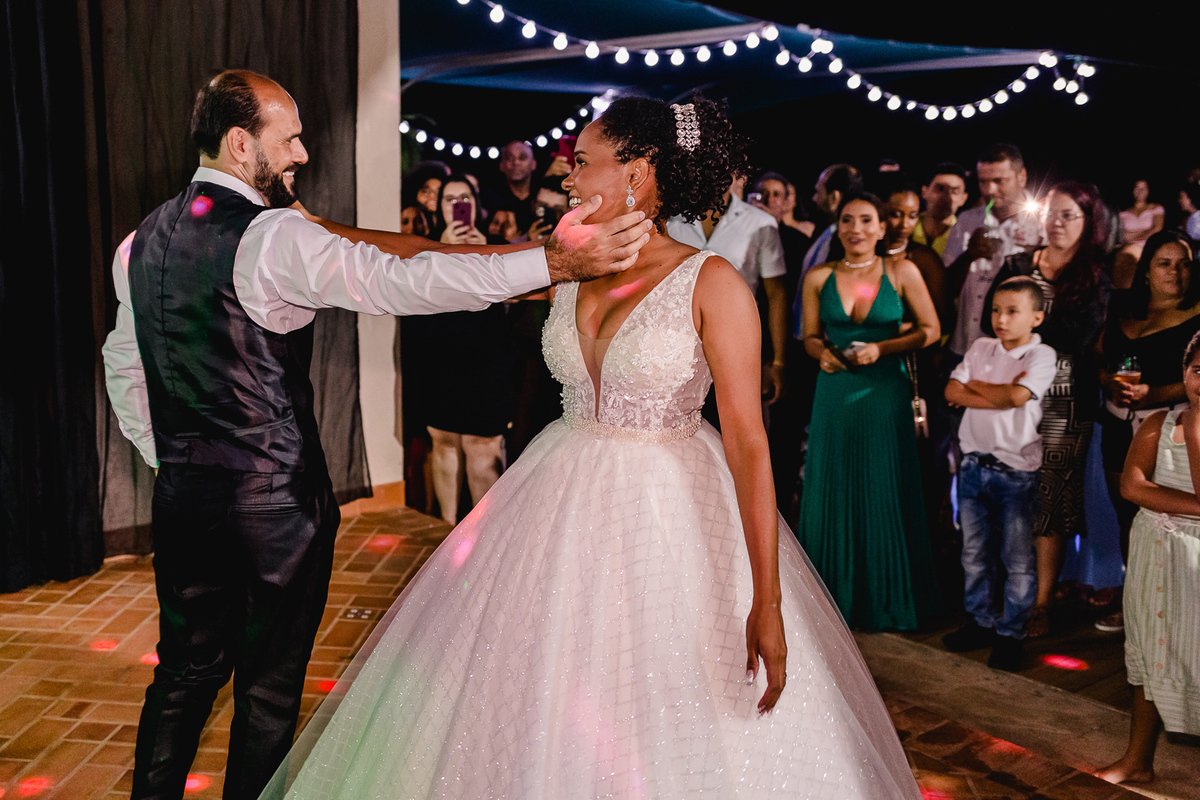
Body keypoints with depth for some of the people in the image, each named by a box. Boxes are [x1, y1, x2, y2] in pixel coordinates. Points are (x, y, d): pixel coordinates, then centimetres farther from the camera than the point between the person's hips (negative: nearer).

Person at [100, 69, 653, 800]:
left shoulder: (143, 240, 7)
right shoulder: (273, 238, -18)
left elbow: (124, 364, 16)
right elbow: (407, 281, -28)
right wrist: (556, 262, -29)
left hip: (183, 494, 7)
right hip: (276, 501, -7)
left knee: (185, 671, 21)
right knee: (269, 686, 10)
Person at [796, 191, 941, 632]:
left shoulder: (902, 272, -1)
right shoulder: (818, 278, 3)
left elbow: (930, 329, 2)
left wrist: (882, 349, -11)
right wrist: (823, 353, -11)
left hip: (885, 391, -1)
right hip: (834, 392, 2)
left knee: (884, 493, 4)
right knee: (833, 491, 6)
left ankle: (885, 598, 20)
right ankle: (837, 594, 21)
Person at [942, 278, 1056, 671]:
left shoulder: (1042, 355, -8)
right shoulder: (981, 347, 6)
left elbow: (1018, 395, -24)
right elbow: (952, 391, -4)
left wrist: (978, 386, -7)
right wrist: (999, 394, -15)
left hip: (1016, 472, -5)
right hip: (974, 464, 5)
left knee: (1017, 558, 5)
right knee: (975, 552, 15)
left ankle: (1010, 634, 19)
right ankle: (981, 622, 31)